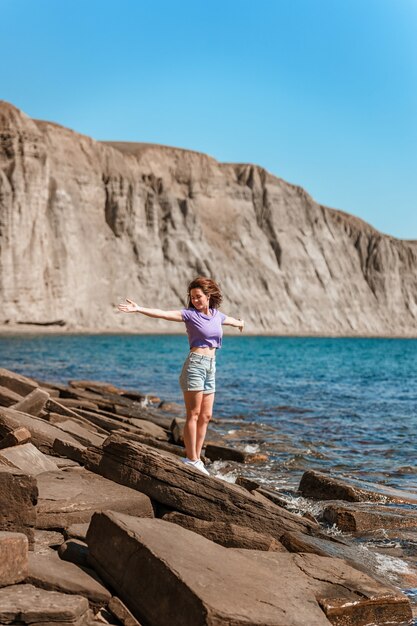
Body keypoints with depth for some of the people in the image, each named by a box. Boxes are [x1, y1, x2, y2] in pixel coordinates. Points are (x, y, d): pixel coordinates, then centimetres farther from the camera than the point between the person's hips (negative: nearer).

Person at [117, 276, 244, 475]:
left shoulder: (217, 315, 12)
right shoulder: (190, 314, -5)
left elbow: (230, 320, 36)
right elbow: (163, 313, -18)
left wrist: (240, 323, 58)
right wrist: (139, 309, -33)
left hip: (210, 368, 6)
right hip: (195, 364, -6)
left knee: (205, 416, 7)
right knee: (193, 415, -5)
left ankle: (197, 458, 14)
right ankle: (191, 459, 0)